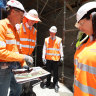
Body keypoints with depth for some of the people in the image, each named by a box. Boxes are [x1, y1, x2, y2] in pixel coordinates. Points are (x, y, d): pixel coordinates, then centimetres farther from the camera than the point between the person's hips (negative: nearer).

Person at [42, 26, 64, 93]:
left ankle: (56, 85, 24)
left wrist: (62, 56, -3)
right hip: (48, 59, 2)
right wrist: (43, 57, -1)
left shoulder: (59, 40, 3)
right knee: (48, 72, 15)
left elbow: (61, 49, 5)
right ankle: (48, 83, 32)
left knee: (55, 73, 8)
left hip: (56, 59, -2)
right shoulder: (46, 39, 6)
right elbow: (44, 49, 5)